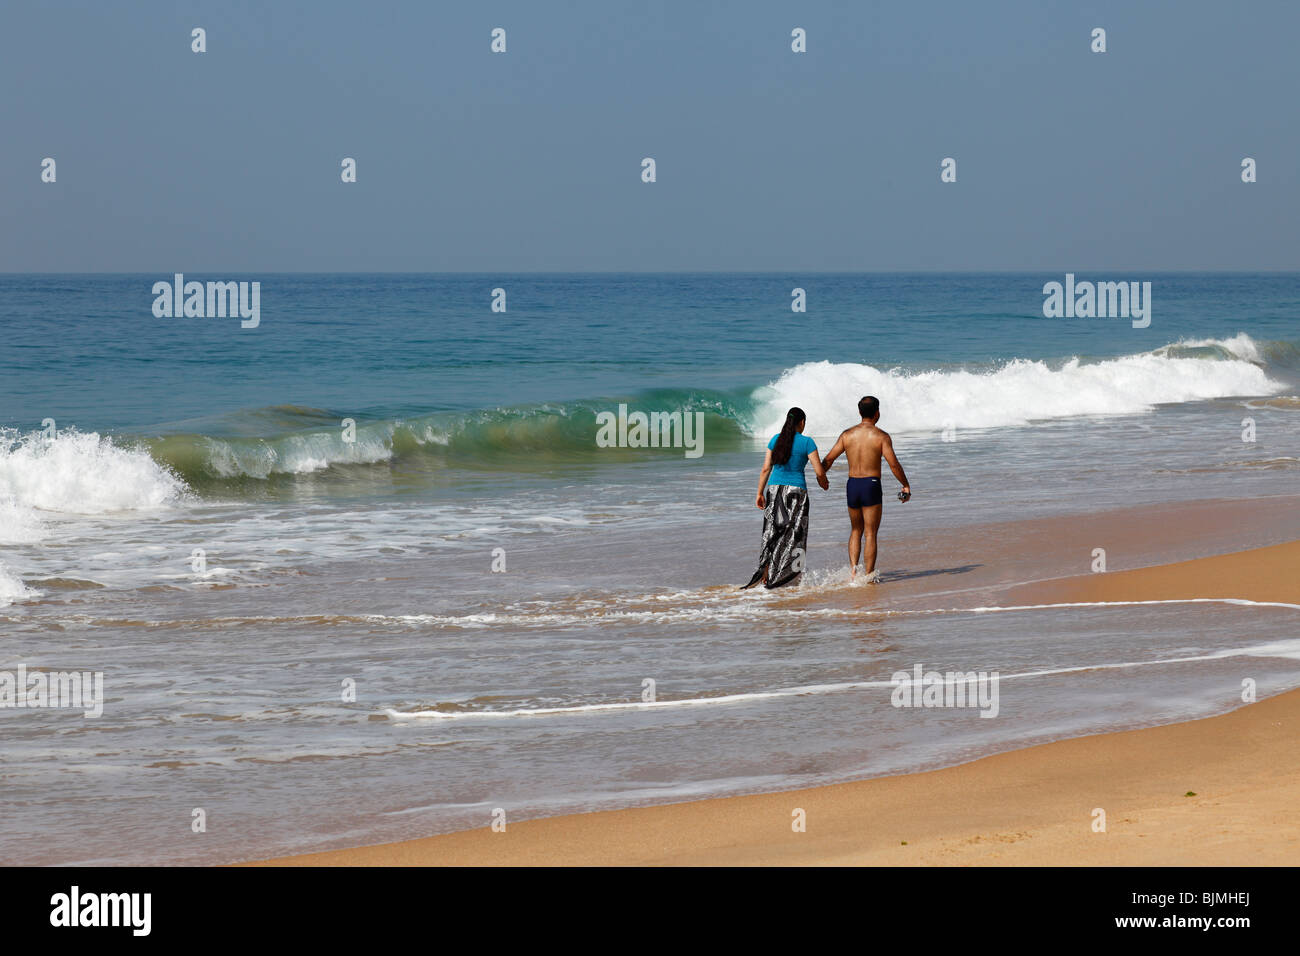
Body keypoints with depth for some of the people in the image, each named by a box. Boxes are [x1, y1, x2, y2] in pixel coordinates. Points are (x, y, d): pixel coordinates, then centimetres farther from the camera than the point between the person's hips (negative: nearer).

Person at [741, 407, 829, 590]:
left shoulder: (776, 439, 5)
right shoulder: (807, 442, -6)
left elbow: (766, 468, 4)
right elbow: (819, 471, -7)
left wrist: (760, 493, 11)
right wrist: (824, 484, 15)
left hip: (774, 490, 4)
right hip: (796, 491, -4)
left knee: (772, 534, 12)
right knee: (793, 536, 4)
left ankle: (765, 575, 5)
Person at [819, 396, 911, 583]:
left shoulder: (847, 434, 3)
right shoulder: (881, 436, -7)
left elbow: (828, 460, 5)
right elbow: (893, 464, -13)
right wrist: (906, 485, -2)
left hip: (852, 484, 4)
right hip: (871, 485, -4)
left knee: (856, 530, 18)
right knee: (870, 533, 2)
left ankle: (853, 569, 4)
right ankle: (870, 575, 1)